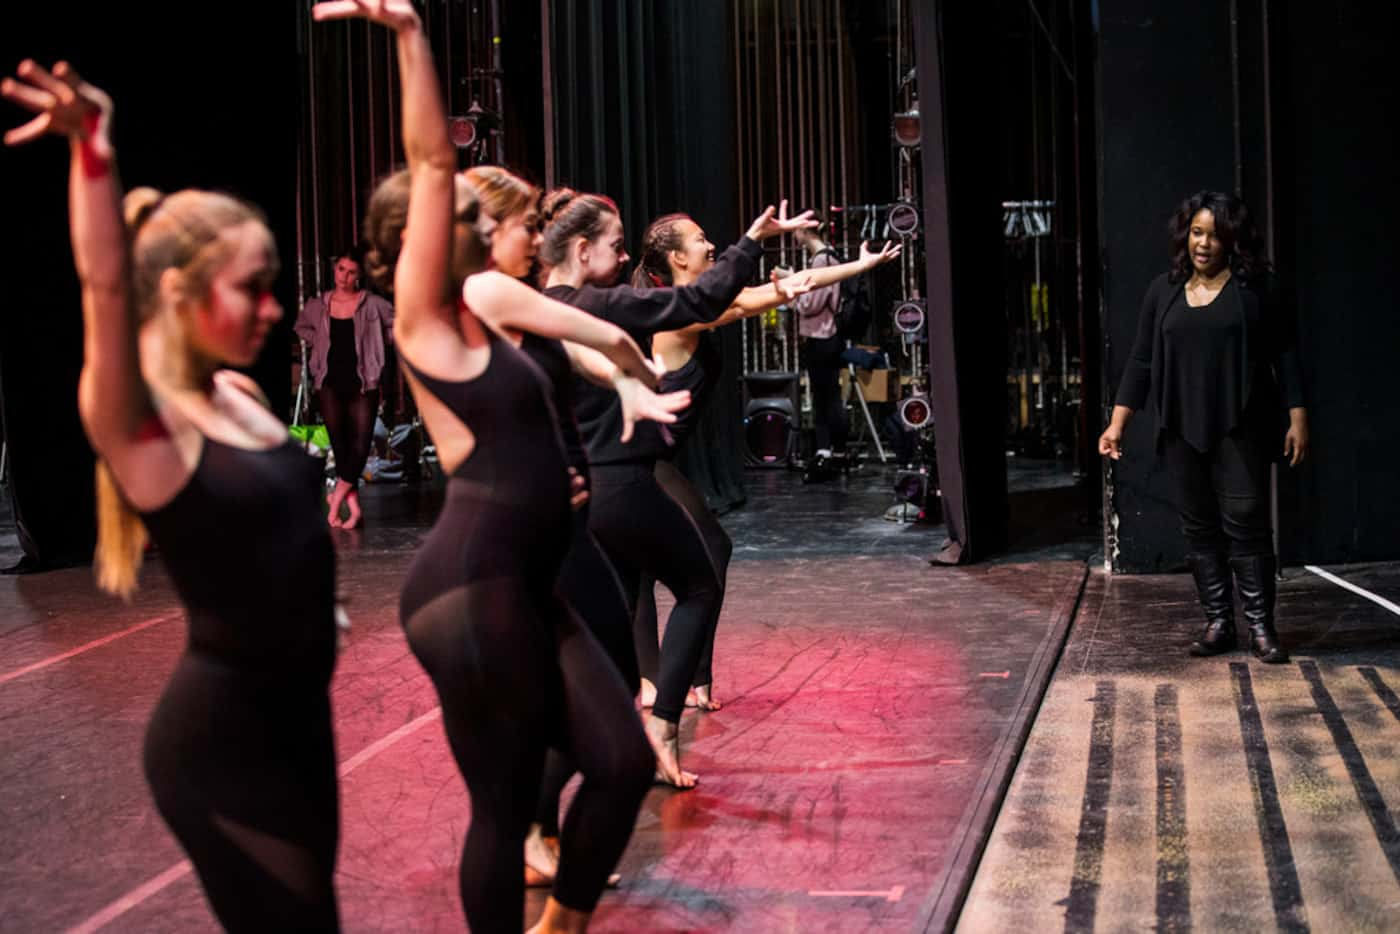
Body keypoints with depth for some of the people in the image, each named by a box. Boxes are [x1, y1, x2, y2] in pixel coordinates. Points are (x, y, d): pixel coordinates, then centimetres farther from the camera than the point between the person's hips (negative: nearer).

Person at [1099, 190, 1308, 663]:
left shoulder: (1253, 288, -1)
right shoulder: (1164, 291, 9)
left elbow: (1285, 354, 1)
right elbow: (1141, 360, 10)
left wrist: (1297, 418, -4)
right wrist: (1118, 422, 5)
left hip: (1240, 428, -4)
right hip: (1183, 429, 4)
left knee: (1246, 521, -7)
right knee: (1199, 527, 6)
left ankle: (1261, 626, 0)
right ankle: (1218, 623, 14)